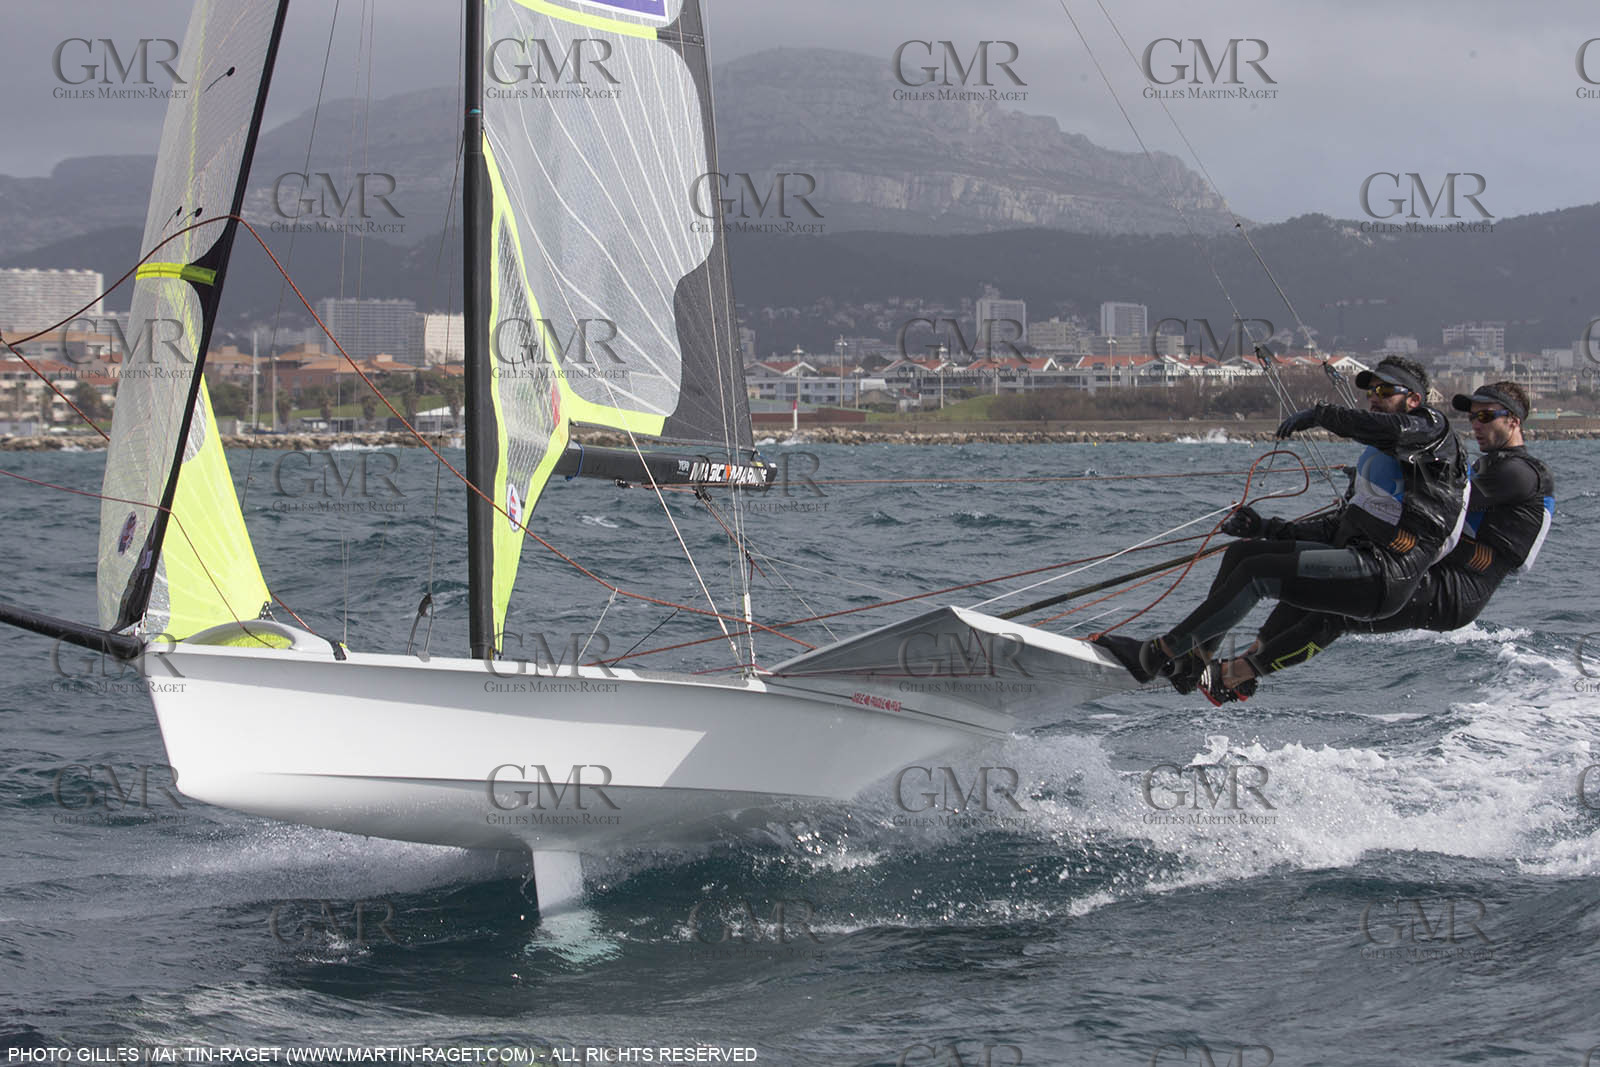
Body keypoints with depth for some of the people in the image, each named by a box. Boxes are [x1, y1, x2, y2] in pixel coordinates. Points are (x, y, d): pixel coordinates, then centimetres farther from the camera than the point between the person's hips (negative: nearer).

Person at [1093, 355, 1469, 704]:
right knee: (1241, 553, 3)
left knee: (1257, 572, -20)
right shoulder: (1372, 459, 29)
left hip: (1386, 575, -9)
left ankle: (1157, 655, -18)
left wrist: (1320, 414, -14)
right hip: (1356, 558, 9)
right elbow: (1337, 528, 25)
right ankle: (1192, 663, 1)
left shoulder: (1432, 427, 2)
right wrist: (1265, 528, 18)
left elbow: (1392, 429, -23)